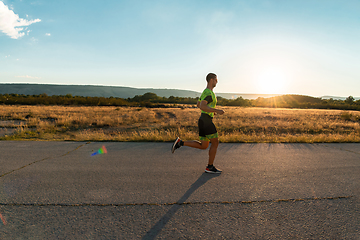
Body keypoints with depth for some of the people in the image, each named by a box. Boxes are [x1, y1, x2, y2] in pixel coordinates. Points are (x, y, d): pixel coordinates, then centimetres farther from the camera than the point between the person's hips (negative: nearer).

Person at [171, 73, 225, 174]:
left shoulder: (206, 92, 19)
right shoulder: (208, 93, -14)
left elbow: (198, 104, 30)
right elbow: (202, 106, -28)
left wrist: (211, 110, 27)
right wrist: (216, 111, -24)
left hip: (204, 121, 10)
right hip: (206, 121, -10)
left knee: (203, 146, 13)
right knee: (215, 143, 1)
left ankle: (180, 143, 7)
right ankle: (210, 167, 10)